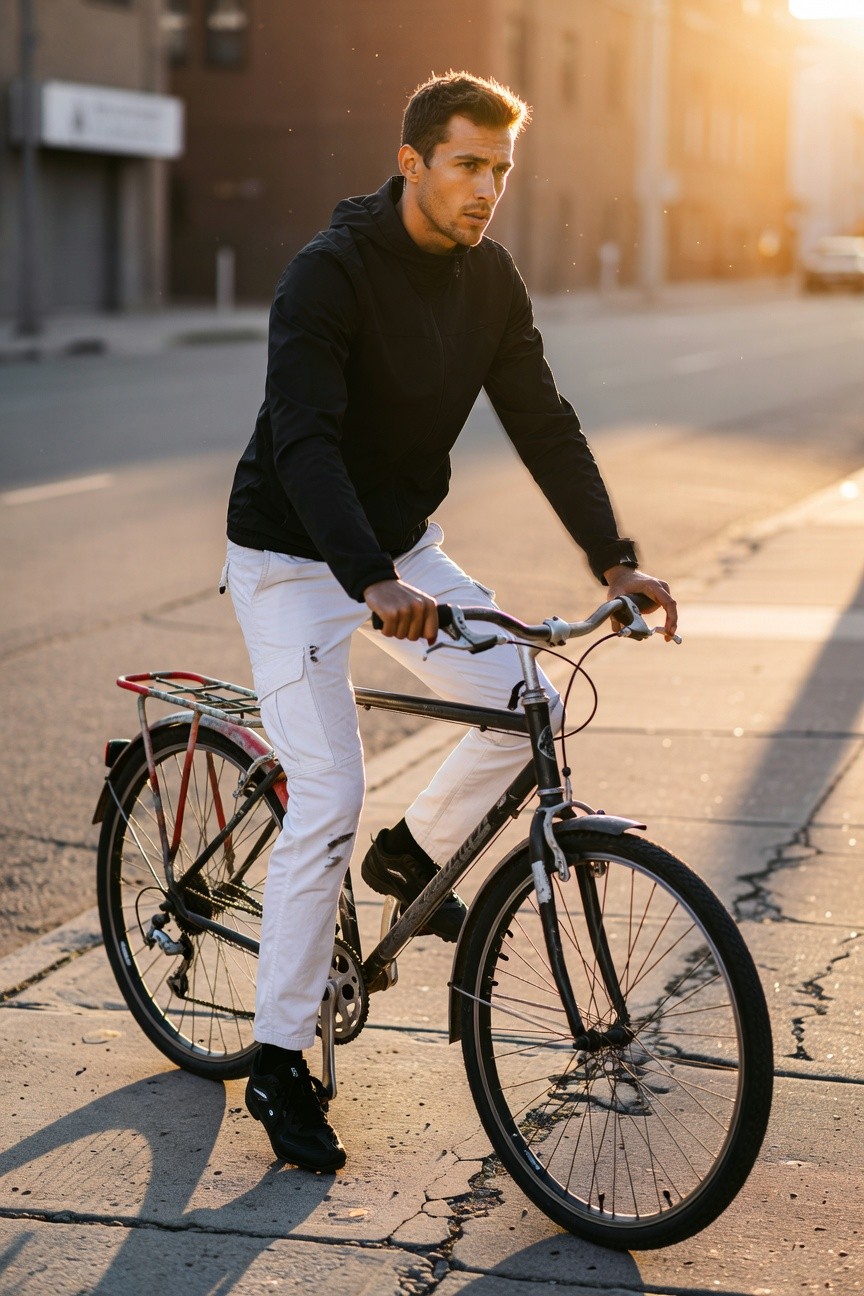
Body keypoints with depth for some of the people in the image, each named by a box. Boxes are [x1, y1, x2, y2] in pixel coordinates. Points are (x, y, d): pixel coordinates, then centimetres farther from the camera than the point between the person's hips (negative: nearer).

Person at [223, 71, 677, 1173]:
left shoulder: (488, 279, -1)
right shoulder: (330, 274, -22)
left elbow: (541, 422, 0)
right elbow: (306, 442, -33)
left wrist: (613, 560, -11)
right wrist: (373, 583, -47)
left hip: (403, 547, 7)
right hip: (295, 558, -7)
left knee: (531, 705, -8)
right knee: (327, 800, -13)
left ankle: (412, 853, 20)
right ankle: (278, 1064, -1)